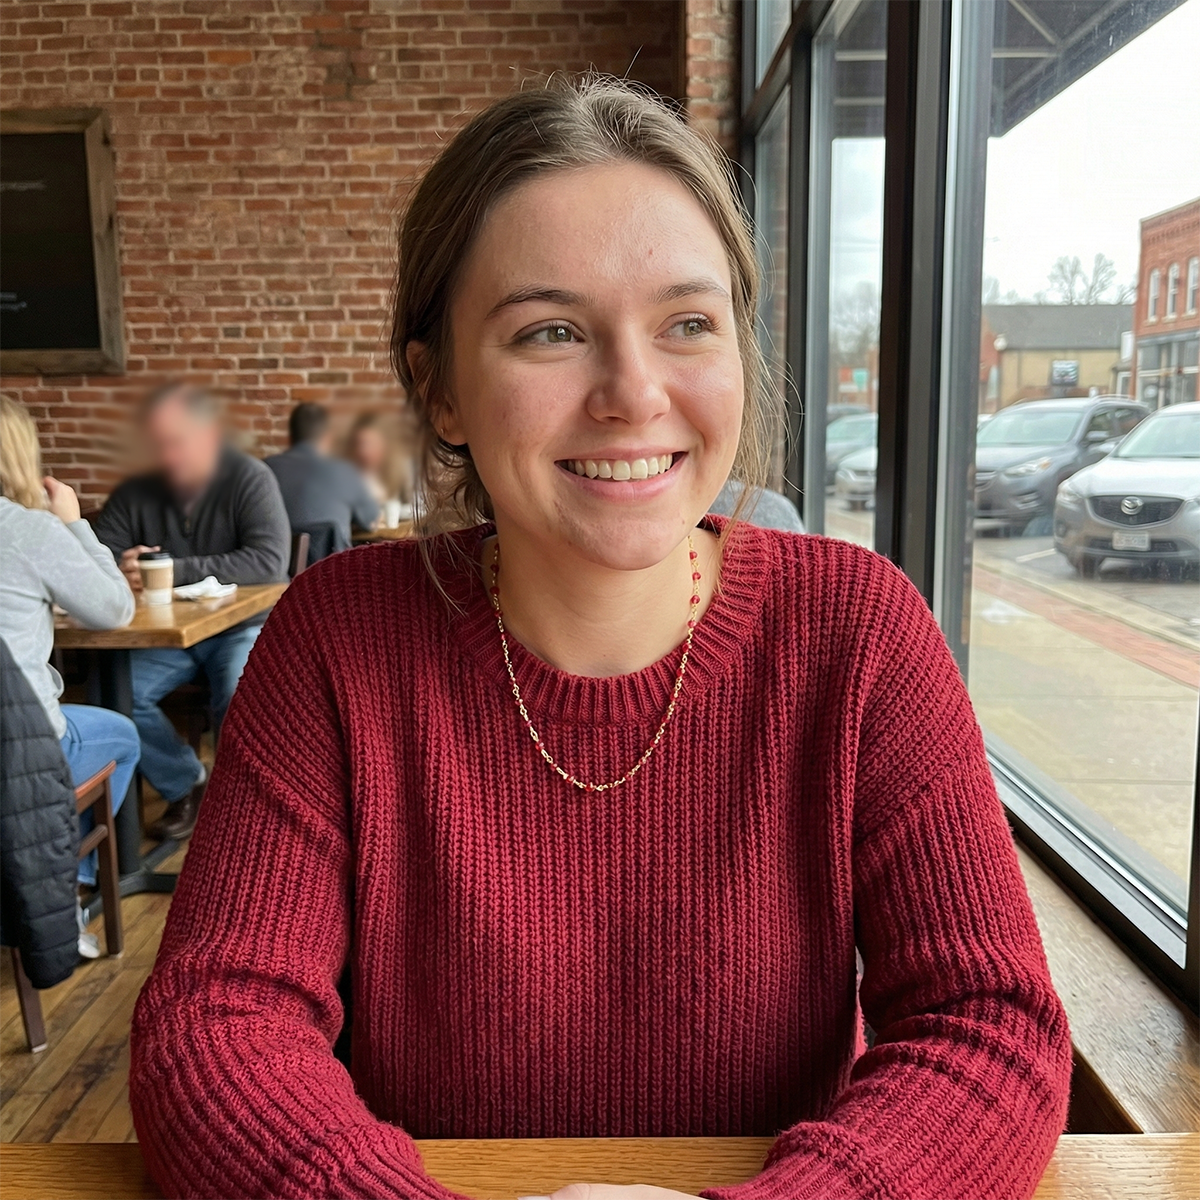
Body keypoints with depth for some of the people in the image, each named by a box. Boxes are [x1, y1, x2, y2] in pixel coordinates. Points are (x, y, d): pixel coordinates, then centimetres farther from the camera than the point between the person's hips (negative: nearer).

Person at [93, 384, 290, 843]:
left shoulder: (250, 480, -11)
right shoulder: (135, 494, -1)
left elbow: (269, 561, -24)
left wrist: (176, 570, -28)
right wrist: (121, 568, -28)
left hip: (243, 624, -4)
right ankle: (186, 784, 4)